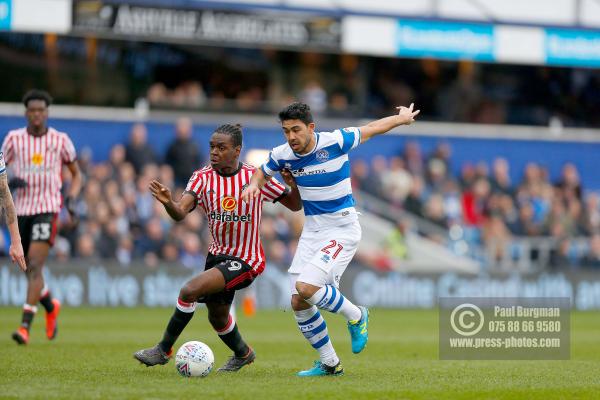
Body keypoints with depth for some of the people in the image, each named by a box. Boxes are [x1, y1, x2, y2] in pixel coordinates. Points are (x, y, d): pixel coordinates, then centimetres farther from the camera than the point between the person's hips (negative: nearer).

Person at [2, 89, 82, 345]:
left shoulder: (60, 140, 2)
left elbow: (76, 173, 14)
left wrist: (72, 198, -3)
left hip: (47, 209, -3)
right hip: (21, 209, 3)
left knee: (35, 266, -17)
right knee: (29, 269, 11)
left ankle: (25, 325, -22)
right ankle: (51, 307, 40)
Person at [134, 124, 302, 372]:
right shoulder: (203, 177, -6)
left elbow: (295, 206, -3)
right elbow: (181, 212, -21)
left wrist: (293, 185, -24)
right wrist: (168, 202, -43)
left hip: (245, 261, -6)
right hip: (217, 255, 6)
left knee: (190, 291, -24)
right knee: (217, 318, 23)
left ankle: (163, 350, -9)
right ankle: (242, 354, 53)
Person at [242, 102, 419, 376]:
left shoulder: (334, 142, -18)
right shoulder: (283, 155, -3)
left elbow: (372, 129, -1)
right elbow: (264, 171, 20)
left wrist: (403, 118, 15)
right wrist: (254, 184, -3)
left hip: (342, 228, -6)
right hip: (312, 229, 6)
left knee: (306, 287, -24)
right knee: (298, 303, 1)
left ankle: (356, 317, 3)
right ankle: (329, 363, 18)